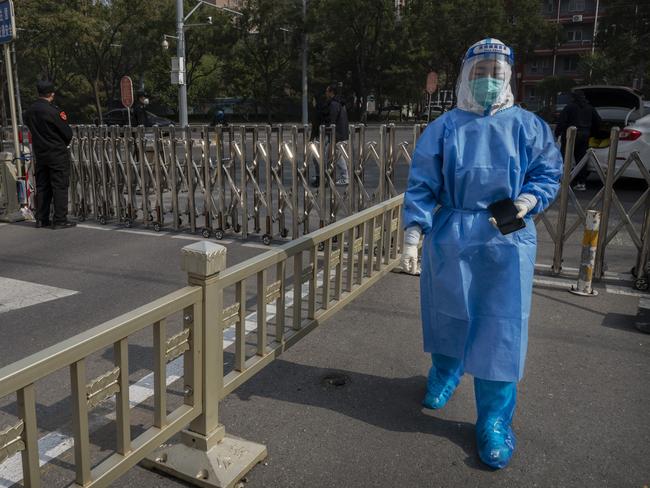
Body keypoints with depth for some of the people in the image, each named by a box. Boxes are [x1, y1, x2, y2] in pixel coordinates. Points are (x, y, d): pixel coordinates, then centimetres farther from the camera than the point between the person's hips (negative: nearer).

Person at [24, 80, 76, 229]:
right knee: (60, 187, -2)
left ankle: (41, 219, 16)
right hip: (57, 154, -6)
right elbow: (68, 133, -12)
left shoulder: (29, 112, 5)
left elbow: (31, 128, 14)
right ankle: (60, 220, -2)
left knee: (42, 187, 12)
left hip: (39, 154, 7)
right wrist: (63, 144, 7)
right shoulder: (53, 111, -15)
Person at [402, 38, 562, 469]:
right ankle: (444, 375, 44)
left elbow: (549, 174, 8)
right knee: (447, 315, 14)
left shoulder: (529, 126, 4)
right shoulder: (443, 128, 2)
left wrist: (529, 199, -14)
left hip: (508, 241, 0)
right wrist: (412, 235, -13)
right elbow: (422, 186, -3)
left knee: (501, 328, -3)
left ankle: (495, 421, 11)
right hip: (450, 237, 1)